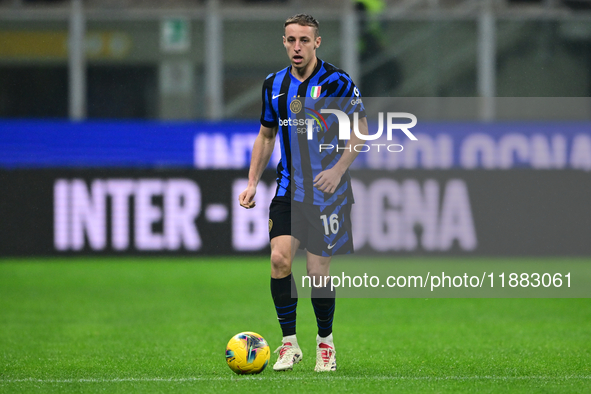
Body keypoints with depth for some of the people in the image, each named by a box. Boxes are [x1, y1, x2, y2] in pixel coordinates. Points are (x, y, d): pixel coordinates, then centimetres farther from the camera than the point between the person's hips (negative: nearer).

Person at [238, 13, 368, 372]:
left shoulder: (337, 82, -7)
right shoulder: (274, 85, 7)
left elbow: (361, 130, -4)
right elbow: (266, 135, 19)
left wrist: (338, 170, -16)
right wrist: (252, 182, 11)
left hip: (328, 191, -4)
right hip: (288, 188, 4)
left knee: (318, 271, -4)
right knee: (280, 258, -13)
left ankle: (325, 341, 19)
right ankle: (290, 343, -1)